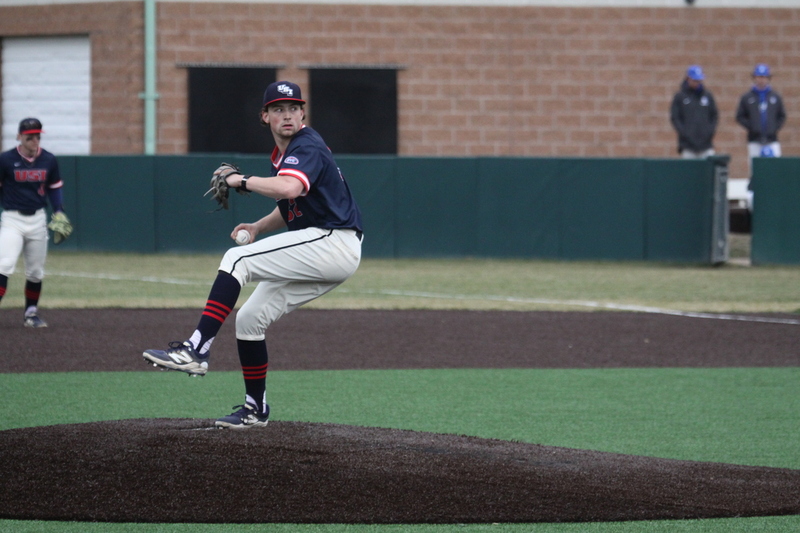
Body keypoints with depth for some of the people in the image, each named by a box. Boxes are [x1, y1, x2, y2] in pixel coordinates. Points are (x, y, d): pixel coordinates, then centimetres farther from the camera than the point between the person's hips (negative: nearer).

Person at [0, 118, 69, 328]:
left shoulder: (49, 160, 1)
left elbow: (55, 188, 11)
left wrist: (59, 213, -2)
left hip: (37, 219, 4)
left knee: (35, 271, 11)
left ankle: (31, 312, 27)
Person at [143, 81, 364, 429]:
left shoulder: (307, 148, -12)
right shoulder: (283, 154, 19)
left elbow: (289, 189, -33)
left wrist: (242, 181, -20)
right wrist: (258, 227, 14)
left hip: (334, 243, -10)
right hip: (324, 255, 10)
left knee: (237, 259, -20)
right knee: (250, 317, 12)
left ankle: (196, 350, -29)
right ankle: (255, 409, 23)